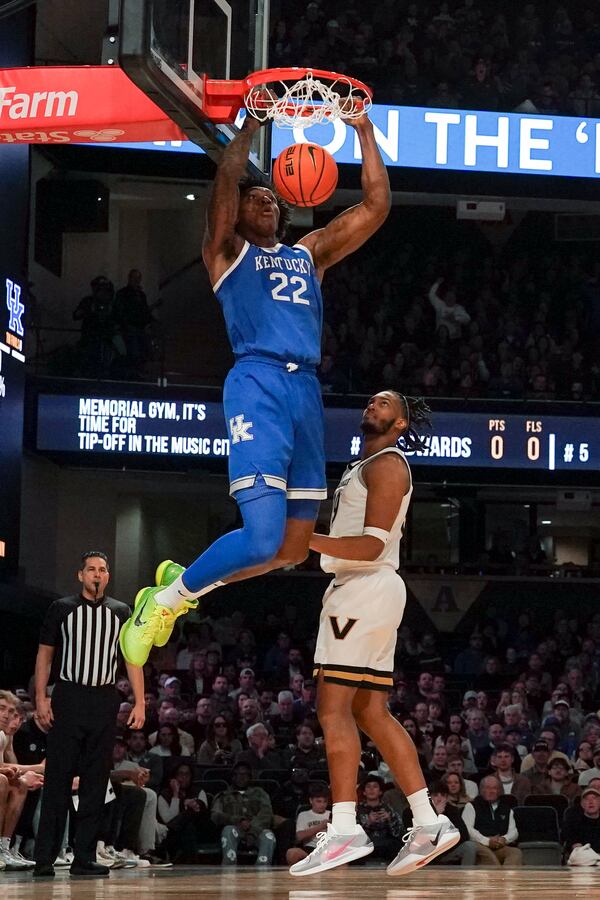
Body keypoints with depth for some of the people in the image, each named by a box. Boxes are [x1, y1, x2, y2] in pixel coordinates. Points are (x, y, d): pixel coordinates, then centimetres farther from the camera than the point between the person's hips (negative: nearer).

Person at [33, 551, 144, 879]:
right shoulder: (62, 608, 5)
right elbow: (44, 654, 6)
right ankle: (45, 859, -5)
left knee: (96, 781, 2)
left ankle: (84, 858, 5)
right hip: (68, 698, -3)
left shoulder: (120, 612, 12)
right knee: (58, 778, -6)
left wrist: (139, 703, 1)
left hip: (104, 701, 3)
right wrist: (40, 699, -4)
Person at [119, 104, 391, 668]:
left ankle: (182, 583, 26)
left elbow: (375, 207, 21)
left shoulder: (308, 254, 27)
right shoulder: (227, 251, 13)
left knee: (293, 548, 6)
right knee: (262, 539, -20)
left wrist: (365, 134, 16)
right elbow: (225, 183, -5)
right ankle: (166, 599, 2)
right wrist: (250, 124, -1)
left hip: (306, 390, 6)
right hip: (257, 384, -6)